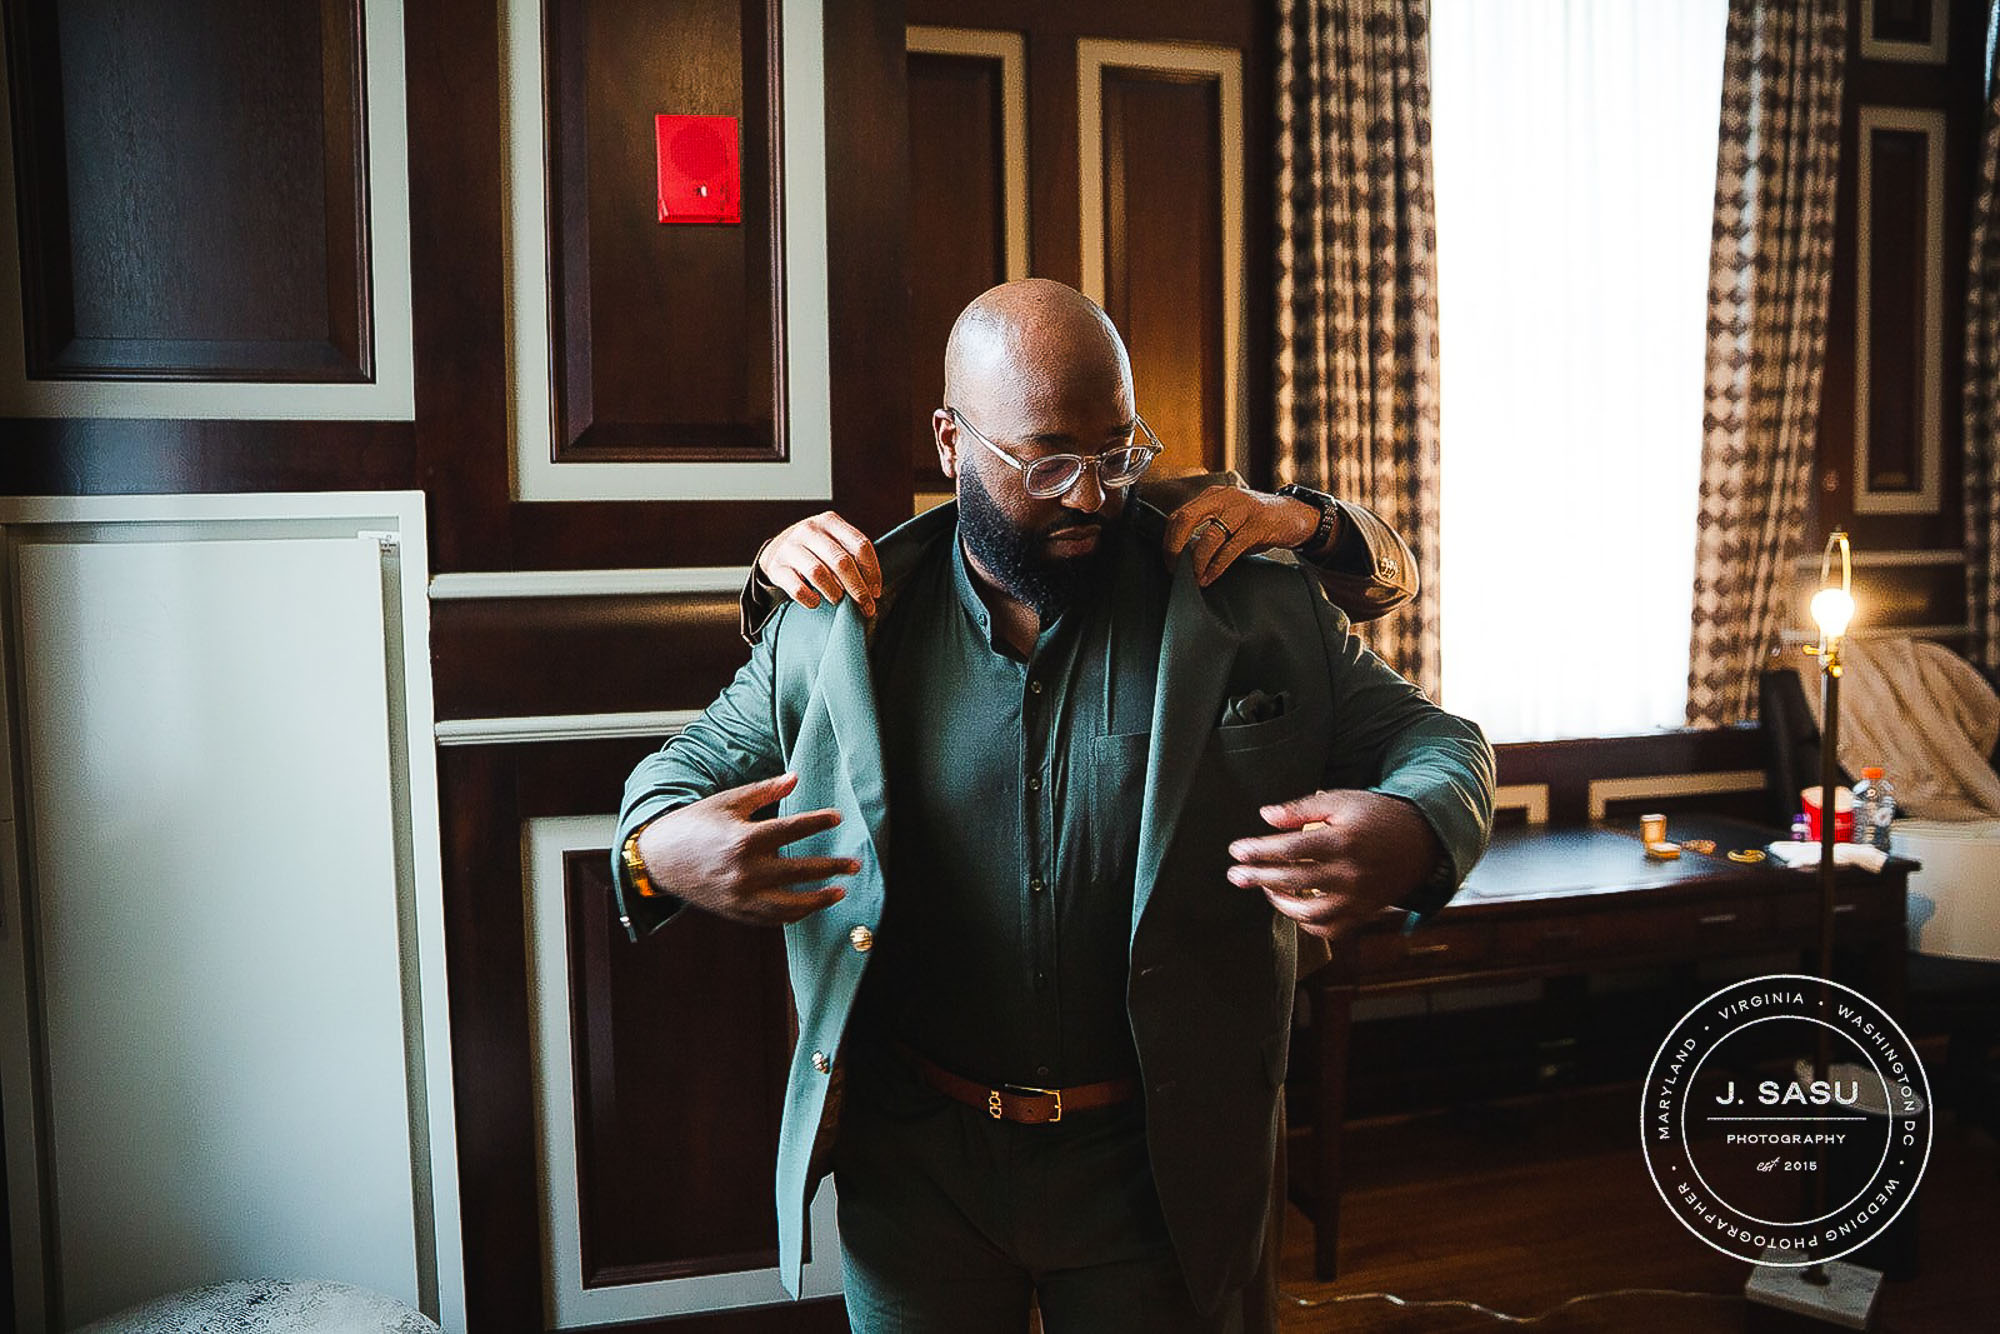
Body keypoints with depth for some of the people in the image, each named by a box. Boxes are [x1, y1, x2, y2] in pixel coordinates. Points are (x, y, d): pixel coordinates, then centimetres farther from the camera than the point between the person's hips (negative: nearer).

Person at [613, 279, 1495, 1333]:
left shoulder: (1256, 611, -6)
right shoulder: (834, 627, -3)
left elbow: (1433, 740, 1)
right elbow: (693, 761, 7)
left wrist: (1412, 840, -25)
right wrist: (657, 848, -19)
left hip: (1155, 1166, 0)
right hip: (912, 1166, 1)